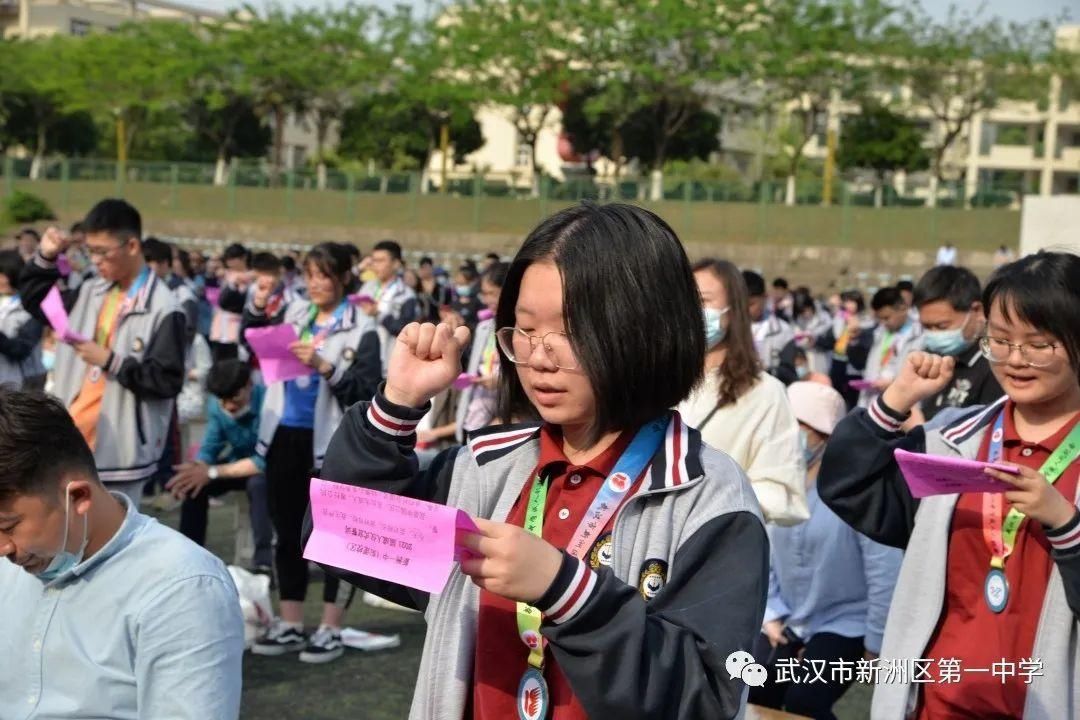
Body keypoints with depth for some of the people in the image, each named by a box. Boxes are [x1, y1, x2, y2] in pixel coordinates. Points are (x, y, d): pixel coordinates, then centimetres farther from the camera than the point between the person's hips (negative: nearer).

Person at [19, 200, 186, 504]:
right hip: (72, 435, 7)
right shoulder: (91, 292, 8)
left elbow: (169, 382, -16)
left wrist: (110, 360, -20)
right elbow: (35, 301, 22)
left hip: (119, 449, -7)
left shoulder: (162, 308, -14)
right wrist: (45, 258, 7)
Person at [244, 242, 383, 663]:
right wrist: (257, 309, 3)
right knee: (286, 532, 12)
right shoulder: (294, 313, 8)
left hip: (329, 443, -6)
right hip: (284, 435, 6)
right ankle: (290, 626, 23)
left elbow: (368, 392, -13)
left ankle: (331, 630, 12)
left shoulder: (360, 329, -6)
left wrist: (325, 366, -22)